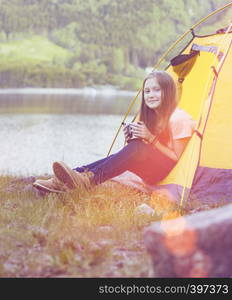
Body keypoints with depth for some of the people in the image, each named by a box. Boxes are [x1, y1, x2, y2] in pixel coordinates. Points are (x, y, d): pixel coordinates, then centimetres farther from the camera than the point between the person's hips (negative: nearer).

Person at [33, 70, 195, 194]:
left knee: (137, 148, -33)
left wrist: (151, 138, -20)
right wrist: (132, 137, -4)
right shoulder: (152, 116, 15)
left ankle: (89, 180, -44)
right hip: (152, 173, 7)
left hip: (168, 173, -7)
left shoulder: (179, 118, -9)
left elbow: (176, 158, -13)